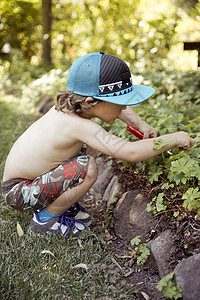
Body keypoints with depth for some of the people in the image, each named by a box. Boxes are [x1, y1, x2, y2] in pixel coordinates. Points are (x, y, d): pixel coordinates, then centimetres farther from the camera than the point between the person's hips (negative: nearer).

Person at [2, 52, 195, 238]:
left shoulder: (71, 106, -7)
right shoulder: (79, 125, -33)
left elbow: (117, 107, 14)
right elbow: (131, 153, -40)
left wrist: (141, 125, 2)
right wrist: (175, 138, -27)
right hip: (18, 193, -9)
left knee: (86, 146, 12)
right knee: (88, 168, -29)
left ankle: (61, 203, 17)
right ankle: (45, 219, -6)